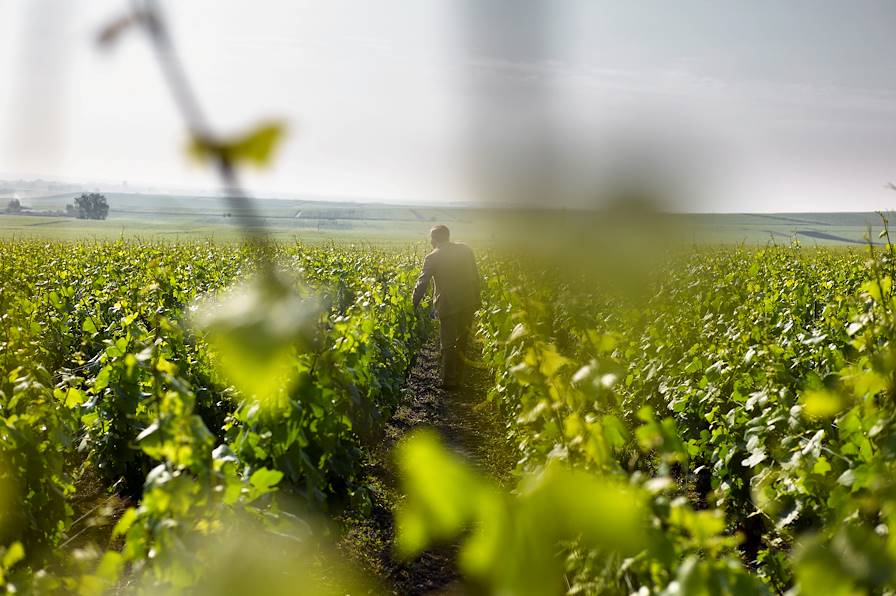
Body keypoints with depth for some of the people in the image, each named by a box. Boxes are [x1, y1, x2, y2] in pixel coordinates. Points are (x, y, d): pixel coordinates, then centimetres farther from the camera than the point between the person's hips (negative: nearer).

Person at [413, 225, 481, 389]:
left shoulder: (433, 258, -7)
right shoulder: (465, 249, 5)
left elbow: (422, 283, -6)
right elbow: (475, 276, 9)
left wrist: (415, 303, 4)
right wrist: (476, 299, 16)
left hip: (448, 306, -4)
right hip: (468, 304, 5)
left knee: (448, 345, 4)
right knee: (461, 343, 17)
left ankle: (449, 381, 7)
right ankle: (457, 379, 27)